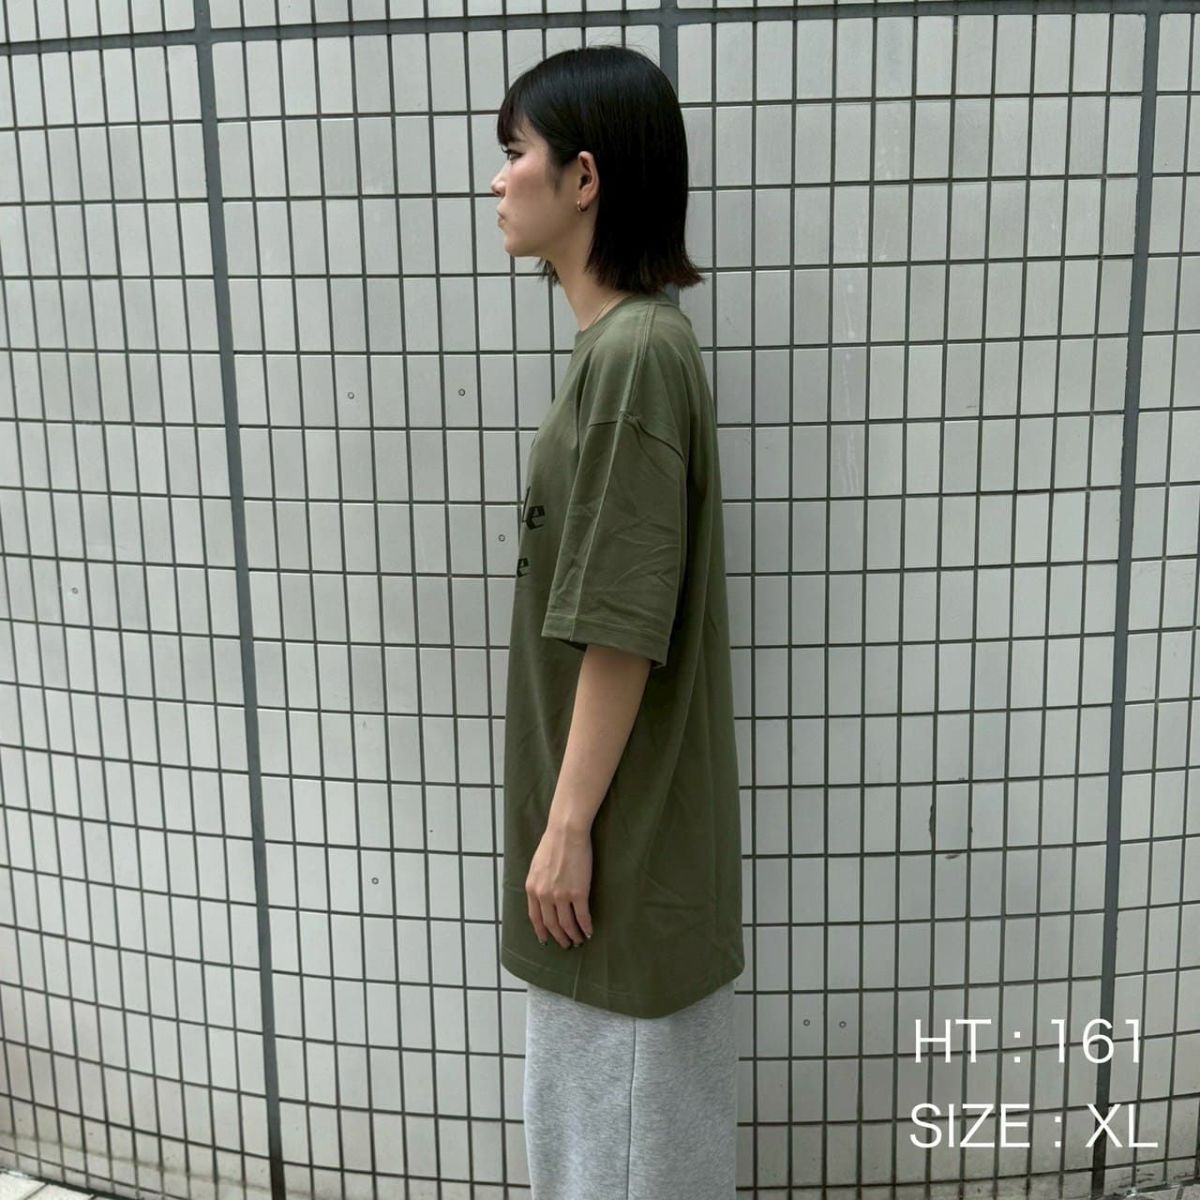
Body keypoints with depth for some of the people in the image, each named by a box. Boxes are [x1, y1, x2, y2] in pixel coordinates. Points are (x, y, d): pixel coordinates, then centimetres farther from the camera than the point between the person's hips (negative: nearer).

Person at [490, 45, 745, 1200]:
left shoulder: (634, 353, -23)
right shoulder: (617, 339, 7)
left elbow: (624, 630, -24)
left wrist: (569, 825, -17)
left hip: (618, 821, -9)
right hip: (604, 803, 9)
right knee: (599, 1097, 25)